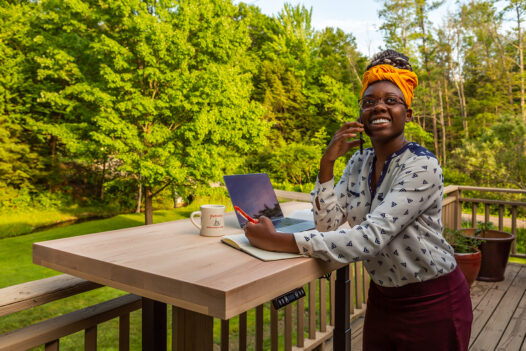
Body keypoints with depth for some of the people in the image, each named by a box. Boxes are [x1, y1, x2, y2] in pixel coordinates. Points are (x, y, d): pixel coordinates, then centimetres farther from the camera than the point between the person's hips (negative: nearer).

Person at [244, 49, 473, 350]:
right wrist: (327, 162, -16)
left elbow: (371, 237, -32)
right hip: (382, 298, 5)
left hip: (431, 304, -5)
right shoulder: (359, 162, 0)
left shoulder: (422, 166, -21)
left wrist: (278, 241, -34)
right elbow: (327, 224, -6)